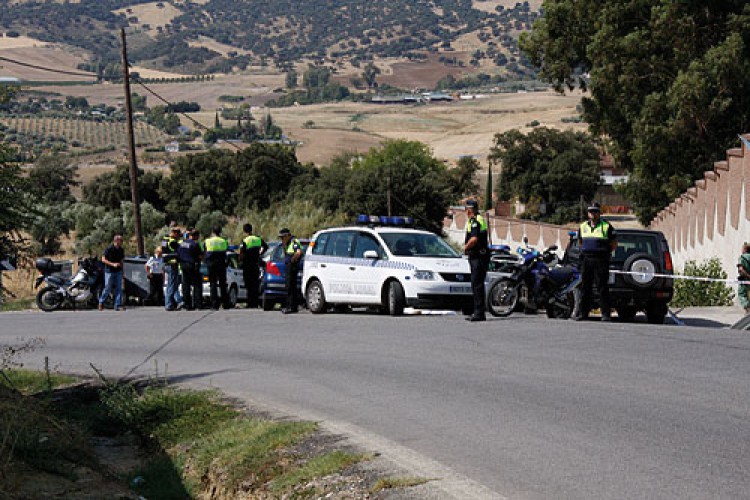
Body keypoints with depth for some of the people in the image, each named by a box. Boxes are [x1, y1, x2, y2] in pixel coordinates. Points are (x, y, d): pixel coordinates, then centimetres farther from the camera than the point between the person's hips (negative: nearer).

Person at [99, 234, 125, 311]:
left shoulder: (121, 250, 6)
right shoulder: (109, 249, -11)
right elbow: (103, 259, -13)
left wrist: (121, 263, 4)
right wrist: (113, 264, -21)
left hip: (118, 271, 5)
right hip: (109, 271, -5)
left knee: (119, 288, 0)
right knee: (107, 288, 0)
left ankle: (118, 305, 1)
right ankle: (101, 302, 20)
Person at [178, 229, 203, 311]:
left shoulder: (182, 243, 11)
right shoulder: (195, 244, -13)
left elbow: (178, 255, 14)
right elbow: (200, 256, -12)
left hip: (183, 266, 7)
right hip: (192, 266, -7)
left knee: (186, 285, 7)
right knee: (197, 285, -1)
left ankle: (187, 305, 6)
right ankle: (198, 303, -6)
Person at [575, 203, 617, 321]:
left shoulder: (606, 226, 0)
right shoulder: (583, 226, 14)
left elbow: (614, 244, 3)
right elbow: (580, 242, 27)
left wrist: (605, 253, -3)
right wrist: (585, 252, 13)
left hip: (601, 261, -5)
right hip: (586, 259, 5)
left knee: (602, 287, -5)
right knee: (585, 287, 5)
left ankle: (605, 313, -3)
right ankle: (583, 312, 10)